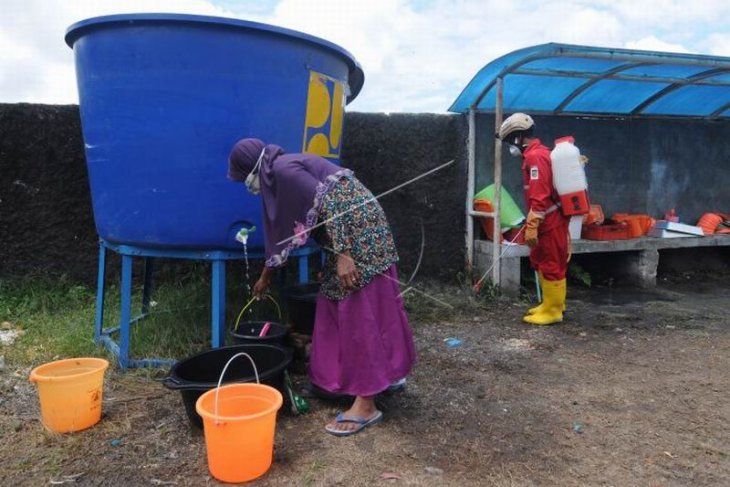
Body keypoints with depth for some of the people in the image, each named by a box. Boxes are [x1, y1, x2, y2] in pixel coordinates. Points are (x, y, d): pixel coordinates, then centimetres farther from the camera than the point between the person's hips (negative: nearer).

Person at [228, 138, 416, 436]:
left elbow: (328, 205, -21)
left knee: (359, 311, -8)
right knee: (338, 307, 15)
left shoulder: (284, 170, -11)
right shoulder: (277, 176, 19)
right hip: (347, 234, 10)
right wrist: (266, 277, 34)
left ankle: (366, 404, -2)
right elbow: (281, 231, 27)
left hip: (359, 230, -10)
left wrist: (342, 255, -24)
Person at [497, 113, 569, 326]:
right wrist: (533, 223, 25)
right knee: (541, 262, 18)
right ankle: (553, 304, 28)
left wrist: (531, 227, -24)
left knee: (551, 266, -2)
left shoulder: (534, 157, -18)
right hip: (552, 220, 10)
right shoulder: (540, 153, 15)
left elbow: (539, 197, -25)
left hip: (549, 222, -10)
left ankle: (552, 311, 8)